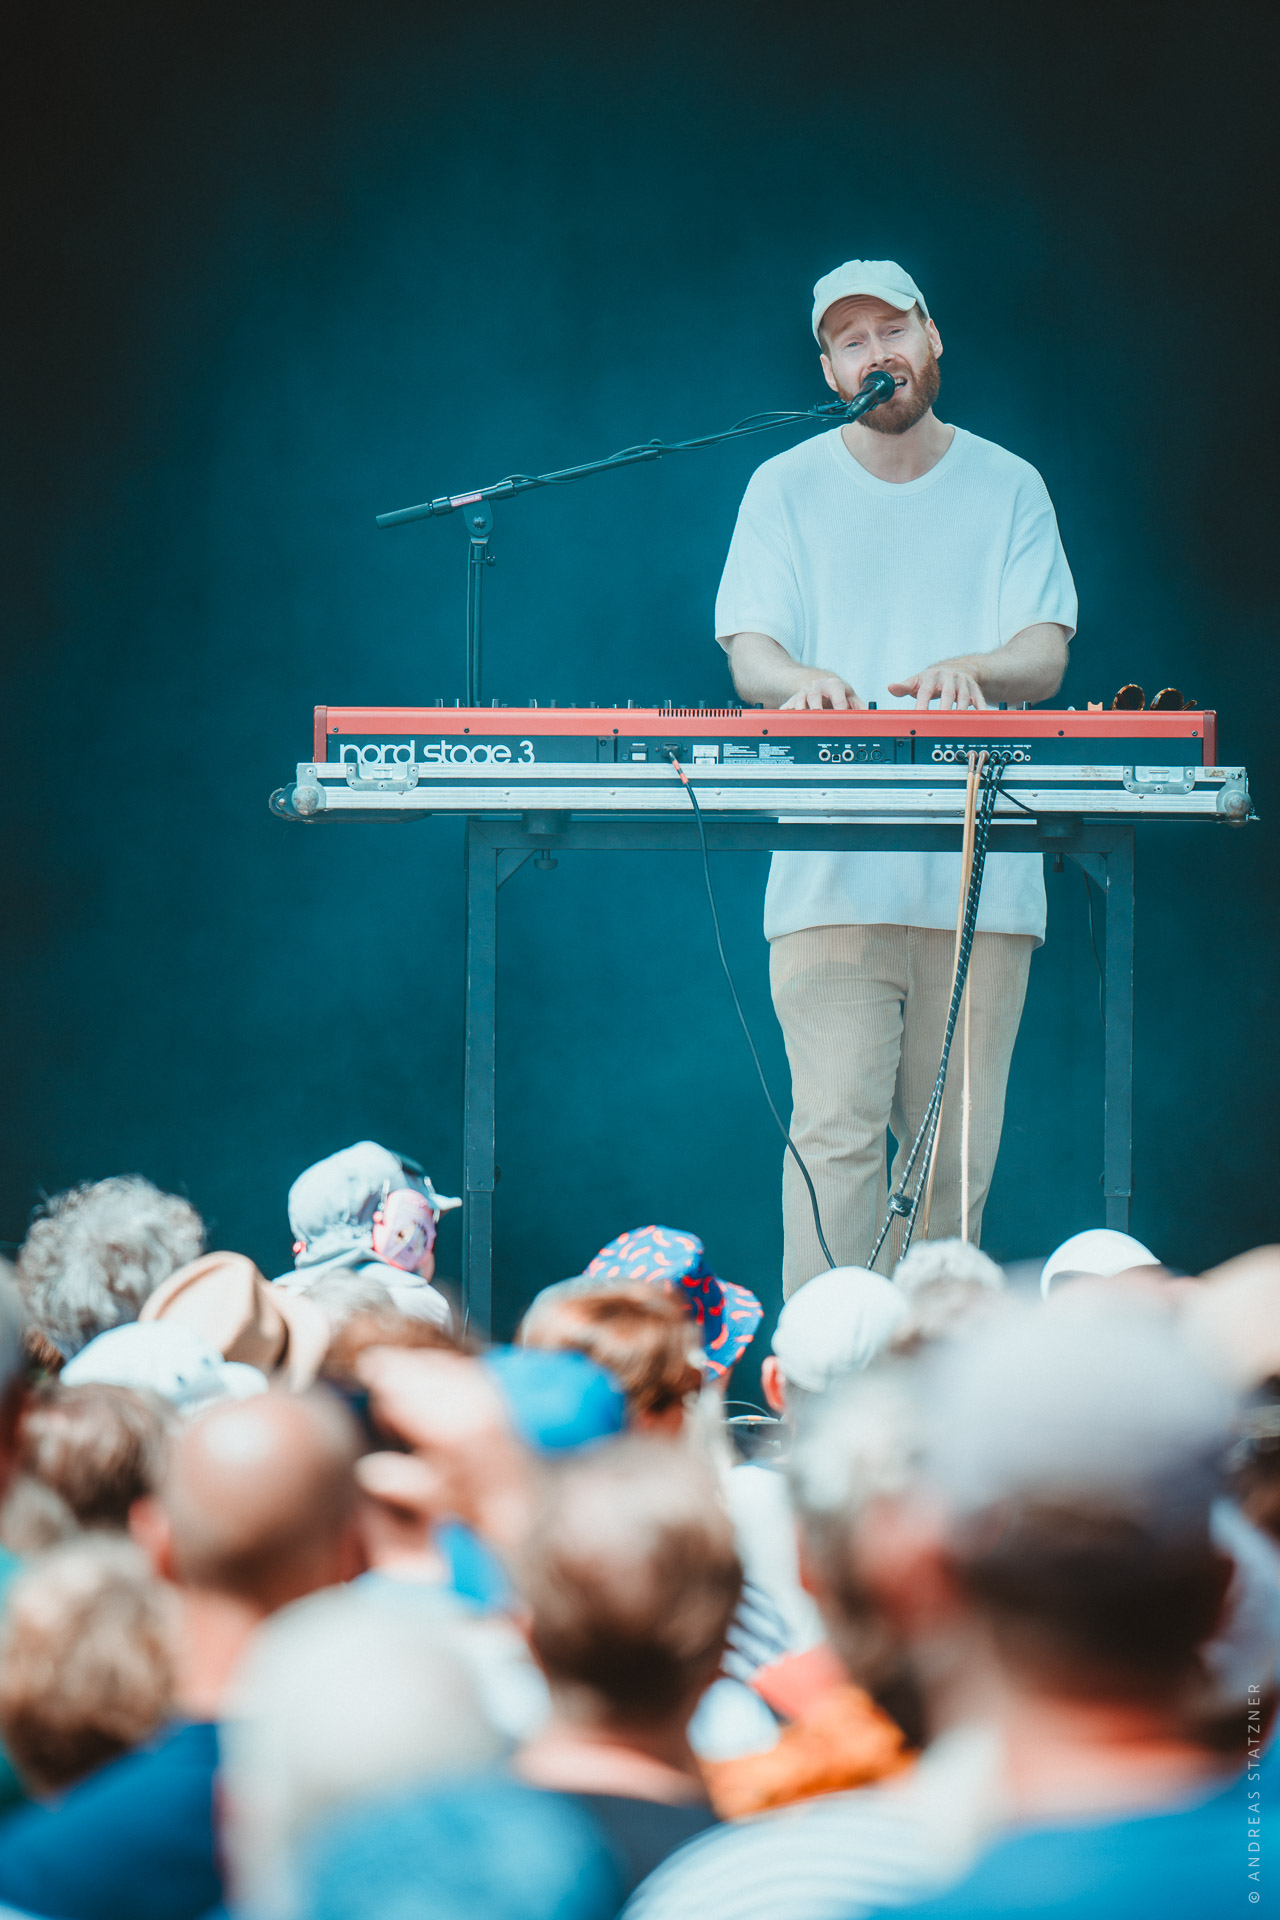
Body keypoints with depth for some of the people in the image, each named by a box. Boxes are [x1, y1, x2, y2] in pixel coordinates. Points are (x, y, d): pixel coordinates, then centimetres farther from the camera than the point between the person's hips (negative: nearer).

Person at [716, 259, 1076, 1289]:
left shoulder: (1008, 489, 11)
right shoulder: (785, 489, 9)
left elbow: (1045, 655, 0)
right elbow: (750, 653, 0)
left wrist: (970, 671, -24)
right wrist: (800, 679, -25)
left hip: (981, 873, 2)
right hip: (833, 876, -2)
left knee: (956, 1148, 3)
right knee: (836, 1130, -13)